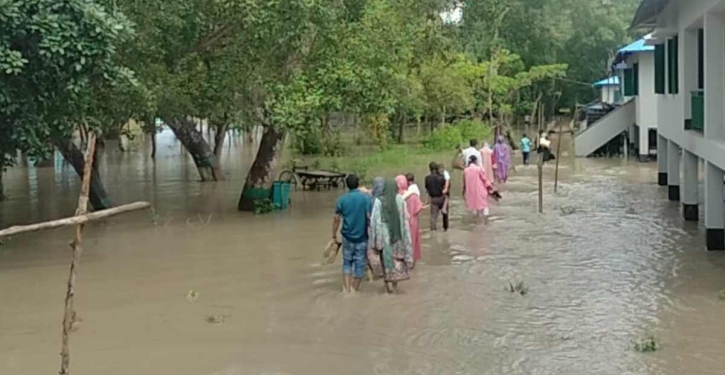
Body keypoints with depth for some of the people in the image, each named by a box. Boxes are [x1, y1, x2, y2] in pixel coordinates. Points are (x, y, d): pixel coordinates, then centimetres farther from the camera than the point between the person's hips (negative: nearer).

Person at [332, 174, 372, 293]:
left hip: (347, 236, 2)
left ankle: (347, 290, 2)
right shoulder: (366, 198, -7)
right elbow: (369, 217, -11)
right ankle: (354, 290, 15)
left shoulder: (342, 199, -1)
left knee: (347, 262, 13)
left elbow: (337, 219, 1)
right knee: (359, 263, 8)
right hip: (362, 236, -2)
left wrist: (334, 235, 11)